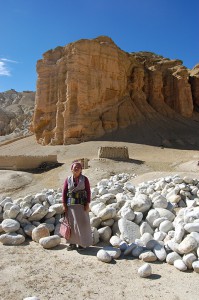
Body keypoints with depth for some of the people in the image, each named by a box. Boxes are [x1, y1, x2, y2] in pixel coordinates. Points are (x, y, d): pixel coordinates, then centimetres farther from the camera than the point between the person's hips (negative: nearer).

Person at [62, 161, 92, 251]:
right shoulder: (68, 179, 1)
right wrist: (64, 205, -1)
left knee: (82, 223, 3)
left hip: (81, 204, -1)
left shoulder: (84, 179, -2)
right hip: (70, 205, 1)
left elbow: (88, 192, -2)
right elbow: (64, 192, 3)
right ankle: (72, 243, 20)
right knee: (71, 223, 6)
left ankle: (82, 243, 18)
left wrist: (87, 204, -7)